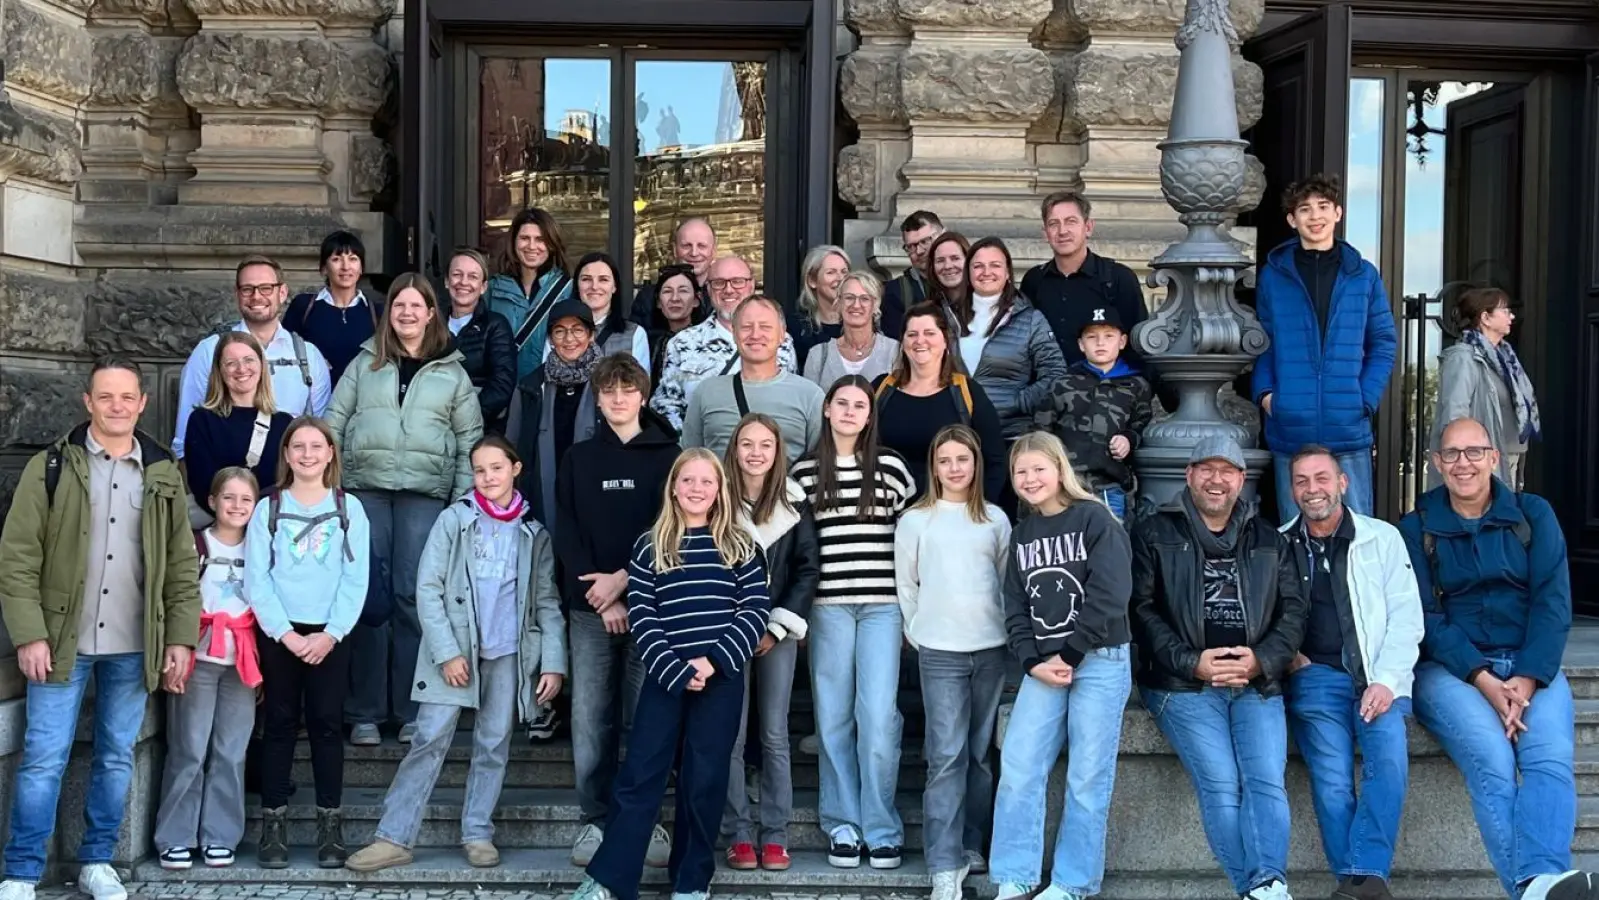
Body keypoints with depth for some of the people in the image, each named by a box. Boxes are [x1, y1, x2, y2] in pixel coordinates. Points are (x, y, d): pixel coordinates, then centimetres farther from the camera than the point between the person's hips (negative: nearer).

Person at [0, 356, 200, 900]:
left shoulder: (163, 475, 6)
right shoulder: (51, 467, -2)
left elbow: (182, 565, 8)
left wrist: (181, 638, 2)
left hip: (134, 646, 3)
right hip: (63, 640, -2)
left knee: (117, 759, 11)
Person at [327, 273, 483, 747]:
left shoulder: (452, 372, 12)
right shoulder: (365, 363, 13)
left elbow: (470, 440, 10)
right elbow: (335, 422, 11)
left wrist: (464, 499, 1)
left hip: (425, 492, -1)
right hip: (365, 486, 1)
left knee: (414, 597, -4)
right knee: (368, 596, -1)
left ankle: (412, 711, 4)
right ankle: (365, 712, 5)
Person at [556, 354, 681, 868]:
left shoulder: (667, 456, 5)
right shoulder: (578, 459, 11)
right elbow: (566, 533, 4)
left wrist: (623, 579, -11)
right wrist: (602, 597, -7)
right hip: (589, 607, 2)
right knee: (590, 719, 1)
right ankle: (596, 821, 9)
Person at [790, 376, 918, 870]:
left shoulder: (891, 467, 5)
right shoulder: (804, 471, 6)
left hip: (883, 605, -1)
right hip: (827, 606, 1)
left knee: (879, 718, -6)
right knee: (834, 717, 4)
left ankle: (881, 829, 4)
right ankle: (843, 826, 13)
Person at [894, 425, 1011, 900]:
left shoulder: (995, 518, 10)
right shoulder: (915, 520, 4)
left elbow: (1009, 579, 12)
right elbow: (905, 584, 7)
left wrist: (1009, 629, 6)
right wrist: (917, 632, 2)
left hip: (992, 647, 3)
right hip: (940, 651, -3)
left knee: (980, 752, 9)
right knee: (946, 755, -8)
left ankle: (973, 845, 21)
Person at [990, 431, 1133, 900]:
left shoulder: (1095, 519, -5)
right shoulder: (1021, 534, 13)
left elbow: (1108, 596, -13)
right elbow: (1015, 608, 10)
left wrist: (1068, 656, -12)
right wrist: (1033, 661, -5)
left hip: (1100, 662, -5)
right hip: (1043, 666, 5)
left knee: (1087, 777, -1)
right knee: (1017, 769, -4)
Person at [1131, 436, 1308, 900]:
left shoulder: (1269, 541, 18)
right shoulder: (1154, 534, 8)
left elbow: (1294, 610, 11)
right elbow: (1142, 610, 0)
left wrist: (1260, 660, -8)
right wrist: (1192, 663, -12)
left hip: (1257, 683, 3)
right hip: (1184, 684, -3)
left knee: (1267, 781, -18)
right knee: (1222, 786, -19)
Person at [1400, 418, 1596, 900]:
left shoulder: (1534, 515, 11)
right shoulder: (1416, 529, 7)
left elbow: (1552, 603, 2)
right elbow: (1426, 618, -1)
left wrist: (1526, 681, -13)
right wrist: (1484, 681, -15)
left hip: (1532, 666, 2)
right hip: (1449, 669, -1)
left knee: (1551, 758, -28)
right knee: (1491, 762, -29)